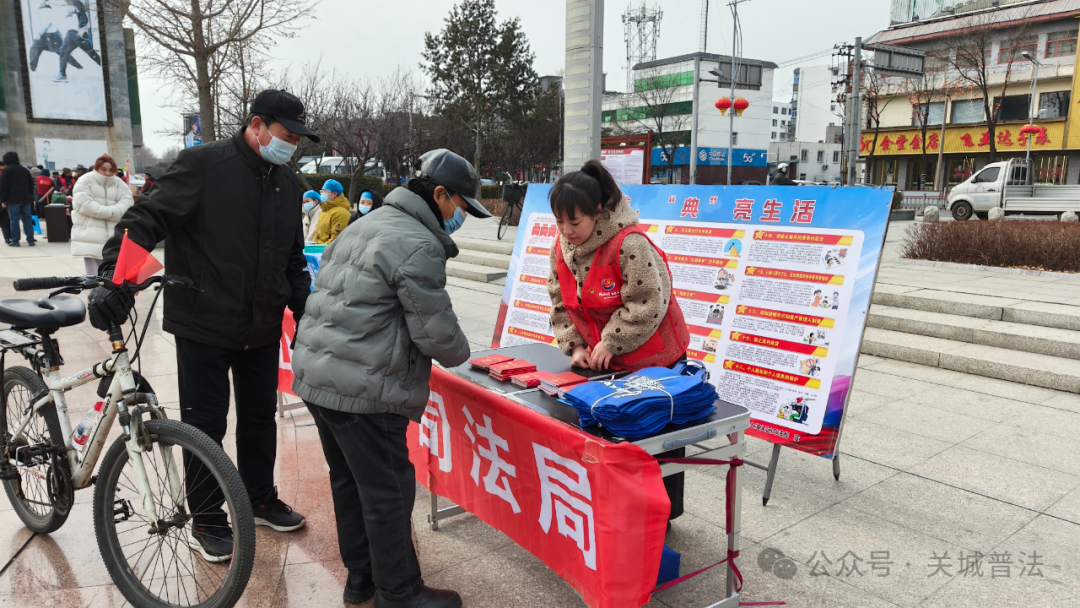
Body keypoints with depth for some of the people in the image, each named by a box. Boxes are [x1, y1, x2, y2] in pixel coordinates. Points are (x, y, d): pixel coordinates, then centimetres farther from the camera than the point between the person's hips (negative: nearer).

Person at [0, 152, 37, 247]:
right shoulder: (25, 170, 12)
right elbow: (31, 185, 15)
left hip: (13, 200, -5)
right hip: (26, 199, 5)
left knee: (14, 220, -1)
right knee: (27, 219, 6)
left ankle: (15, 241, 0)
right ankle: (31, 240, 5)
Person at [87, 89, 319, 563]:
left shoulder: (288, 183, 9)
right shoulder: (204, 165, -11)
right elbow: (147, 219, -17)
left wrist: (304, 312, 10)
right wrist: (113, 276, -28)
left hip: (262, 328, 6)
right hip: (204, 326, -5)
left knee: (260, 417, 16)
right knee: (205, 425, 5)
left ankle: (261, 501, 35)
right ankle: (207, 521, 24)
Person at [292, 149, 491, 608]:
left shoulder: (366, 224, 15)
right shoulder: (420, 246, -16)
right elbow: (436, 332, -15)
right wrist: (460, 353, 6)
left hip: (315, 375, 10)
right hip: (362, 390, -10)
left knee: (348, 480, 20)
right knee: (388, 493, 4)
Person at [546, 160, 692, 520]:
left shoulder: (629, 243, -26)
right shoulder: (561, 249, -2)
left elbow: (647, 303, -27)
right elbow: (561, 305, 6)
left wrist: (610, 342, -24)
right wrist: (574, 346, -6)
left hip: (655, 359, -7)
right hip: (605, 363, 7)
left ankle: (665, 511, 27)